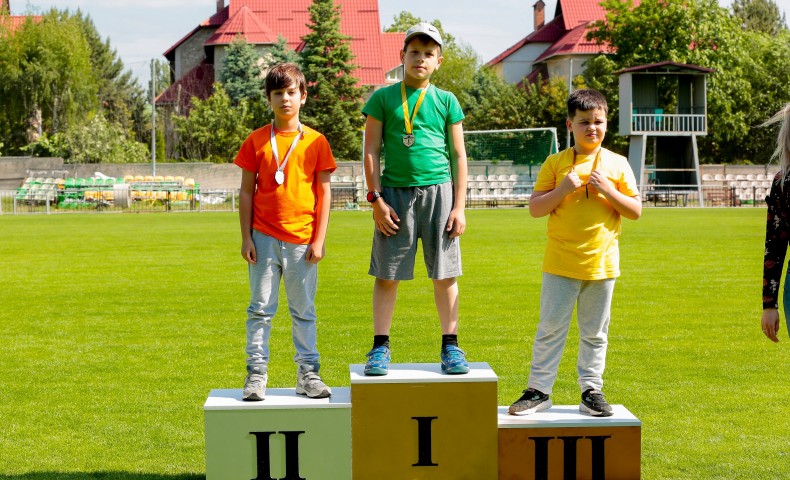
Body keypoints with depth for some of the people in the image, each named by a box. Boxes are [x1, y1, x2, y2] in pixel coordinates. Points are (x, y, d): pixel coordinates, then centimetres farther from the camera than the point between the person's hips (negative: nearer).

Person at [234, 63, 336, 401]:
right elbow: (246, 192, 5)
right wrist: (246, 237, -1)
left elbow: (324, 192, 3)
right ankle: (256, 374, 8)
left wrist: (319, 239, -2)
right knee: (260, 309, 3)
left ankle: (308, 373, 13)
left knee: (304, 310, 6)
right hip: (264, 238, 0)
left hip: (302, 240, 0)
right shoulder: (256, 141, 4)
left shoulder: (316, 142, 3)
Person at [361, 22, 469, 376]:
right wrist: (376, 199, -5)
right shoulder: (383, 98, 4)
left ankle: (451, 346, 13)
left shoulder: (446, 101, 7)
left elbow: (459, 156, 8)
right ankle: (380, 347, 10)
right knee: (387, 275, 2)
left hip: (438, 191, 1)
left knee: (444, 274, 4)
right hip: (395, 191, -1)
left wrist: (459, 206, 2)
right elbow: (371, 152, 3)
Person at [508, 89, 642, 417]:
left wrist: (608, 190, -12)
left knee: (595, 333, 9)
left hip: (601, 263, 1)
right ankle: (538, 390, 9)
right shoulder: (556, 163, 0)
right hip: (561, 263, -1)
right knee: (550, 328, 2)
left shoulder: (617, 164, 3)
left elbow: (636, 211, 2)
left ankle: (591, 391, 18)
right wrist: (564, 189, -16)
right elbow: (534, 208, -2)